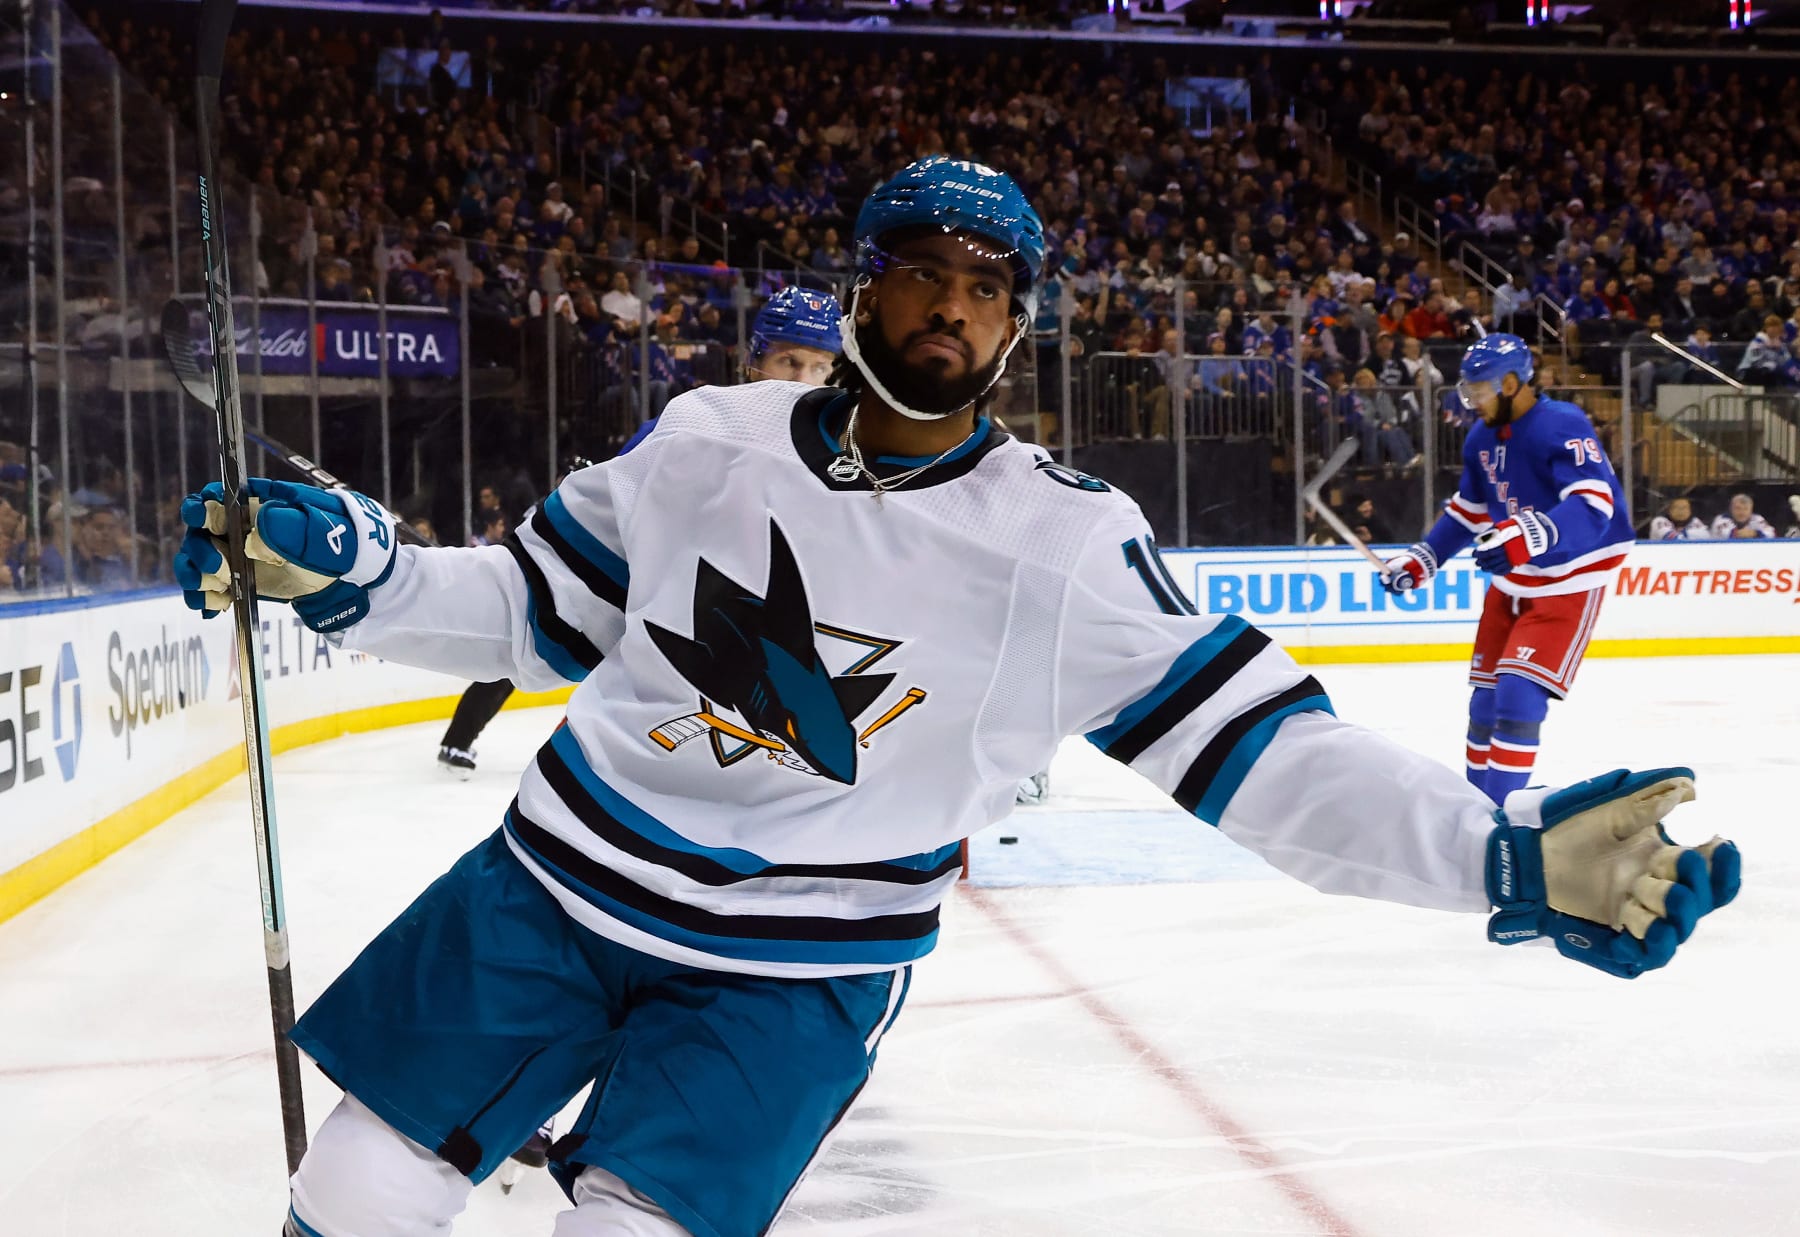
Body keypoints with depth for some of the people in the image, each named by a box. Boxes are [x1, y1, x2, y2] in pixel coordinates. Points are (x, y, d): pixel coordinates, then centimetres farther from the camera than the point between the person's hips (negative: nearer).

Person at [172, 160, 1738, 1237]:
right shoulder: (710, 440, -3)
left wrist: (1504, 849, -28)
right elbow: (536, 606, 7)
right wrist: (349, 569, -8)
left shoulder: (1066, 541, -11)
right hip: (561, 880, 3)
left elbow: (1251, 740, -16)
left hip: (798, 970, -2)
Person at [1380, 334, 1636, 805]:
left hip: (1569, 584, -8)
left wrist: (1529, 535, -48)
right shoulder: (1481, 438, 5)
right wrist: (1419, 561, 14)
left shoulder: (1563, 426, -21)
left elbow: (1594, 505, -34)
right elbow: (1467, 511, 19)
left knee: (1519, 696, -16)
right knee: (1486, 696, 11)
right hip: (1511, 582, 8)